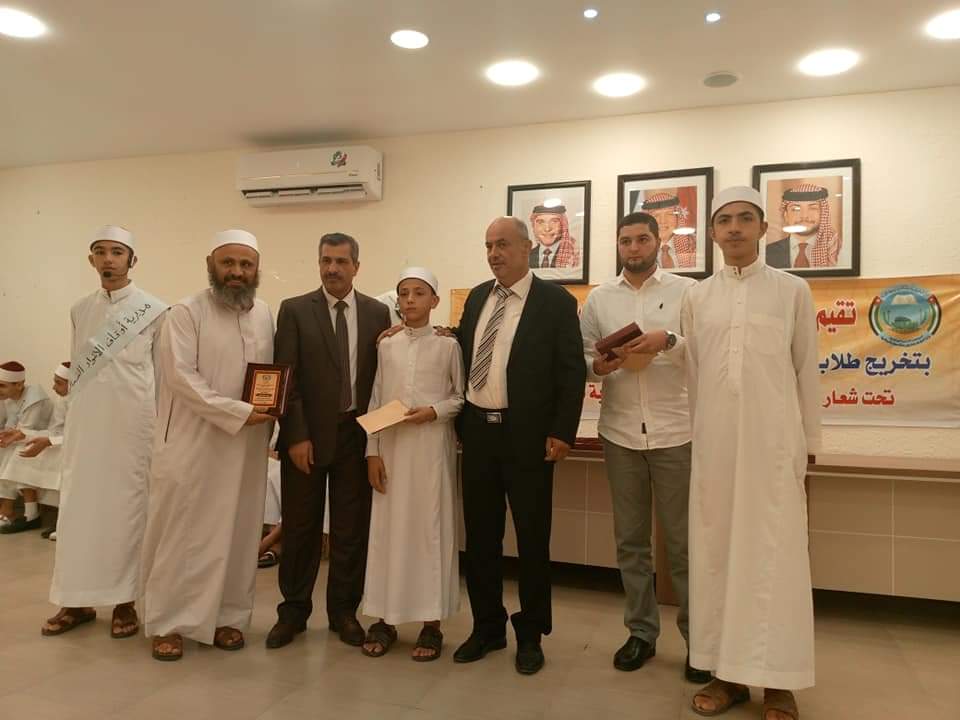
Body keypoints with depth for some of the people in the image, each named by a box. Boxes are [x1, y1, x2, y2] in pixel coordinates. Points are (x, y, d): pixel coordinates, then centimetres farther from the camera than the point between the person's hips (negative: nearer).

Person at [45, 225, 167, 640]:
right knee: (78, 509, 8)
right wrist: (72, 422, 12)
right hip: (83, 426, 4)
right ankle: (78, 600, 21)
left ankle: (124, 602, 14)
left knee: (125, 509, 3)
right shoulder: (79, 310, 9)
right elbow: (76, 371, 14)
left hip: (131, 426, -4)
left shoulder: (155, 311, -5)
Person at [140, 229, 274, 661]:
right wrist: (237, 412, -20)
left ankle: (226, 616, 23)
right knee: (181, 532, 5)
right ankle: (167, 621, 19)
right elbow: (180, 376, -17)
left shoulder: (265, 315, 8)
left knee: (236, 532, 10)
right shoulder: (186, 313, -8)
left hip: (247, 446, 5)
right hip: (192, 444, -4)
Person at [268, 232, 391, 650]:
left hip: (357, 435, 1)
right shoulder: (295, 310, 1)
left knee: (351, 528, 8)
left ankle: (344, 611, 23)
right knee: (300, 527, 8)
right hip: (307, 434, -1)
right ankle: (293, 611, 24)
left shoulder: (378, 313, 6)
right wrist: (296, 436, -10)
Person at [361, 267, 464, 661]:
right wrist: (373, 451, 0)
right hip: (391, 447, 3)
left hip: (432, 447, -2)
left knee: (431, 527, 2)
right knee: (388, 527, 6)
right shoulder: (385, 346, 7)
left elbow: (462, 397, 3)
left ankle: (431, 622, 12)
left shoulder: (448, 345, -1)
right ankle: (385, 619, 17)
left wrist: (434, 411, -15)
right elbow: (375, 401, 6)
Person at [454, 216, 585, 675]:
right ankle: (487, 627, 28)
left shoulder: (556, 301, -5)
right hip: (477, 430, 5)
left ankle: (530, 634, 23)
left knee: (532, 537, 6)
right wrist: (459, 420, 10)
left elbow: (572, 371, -8)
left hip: (527, 434, -5)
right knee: (480, 535, 12)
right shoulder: (477, 297, 11)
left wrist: (563, 432, -13)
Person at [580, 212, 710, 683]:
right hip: (619, 432, 3)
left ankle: (698, 638, 18)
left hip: (675, 431, -2)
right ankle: (641, 631, 24)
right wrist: (597, 366, -13)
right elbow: (580, 355, 8)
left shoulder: (687, 290, 2)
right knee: (630, 539, 10)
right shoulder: (598, 299, 9)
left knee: (684, 541, 4)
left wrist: (669, 340, -21)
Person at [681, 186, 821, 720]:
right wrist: (693, 440, 9)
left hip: (774, 440, -2)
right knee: (717, 552, 6)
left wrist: (808, 447, 4)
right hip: (714, 442, 2)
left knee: (774, 554, 1)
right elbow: (692, 376, 10)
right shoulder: (697, 298, 8)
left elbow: (807, 371, 5)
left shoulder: (793, 291, 4)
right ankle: (729, 672, 18)